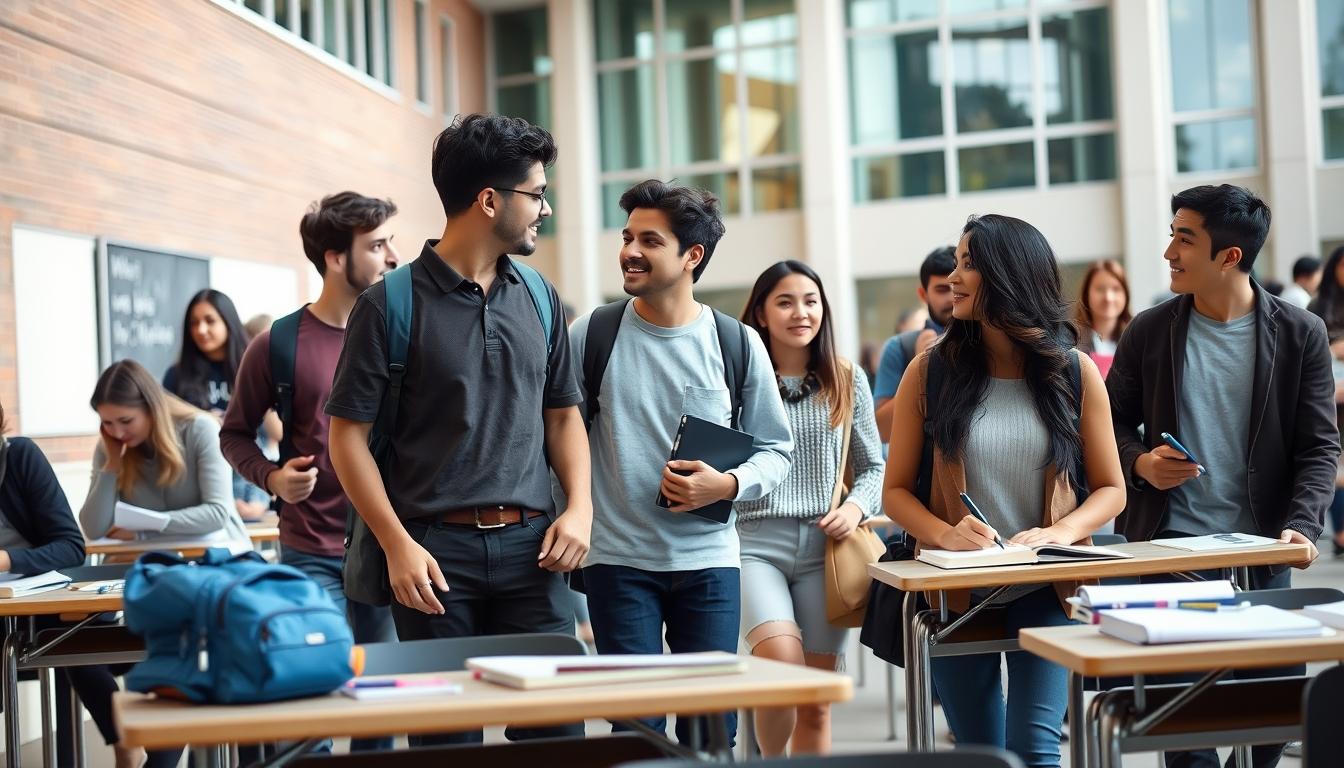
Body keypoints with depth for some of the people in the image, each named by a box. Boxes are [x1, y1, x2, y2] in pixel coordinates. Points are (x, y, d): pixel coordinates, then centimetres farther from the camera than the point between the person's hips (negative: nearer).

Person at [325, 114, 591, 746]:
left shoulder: (539, 298, 12)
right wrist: (398, 545, -11)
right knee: (447, 741, 4)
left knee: (556, 730, 1)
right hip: (436, 549, -4)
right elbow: (348, 435, -3)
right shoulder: (390, 303, -4)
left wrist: (579, 506, 2)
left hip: (530, 546, 4)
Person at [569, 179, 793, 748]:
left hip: (708, 558, 1)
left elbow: (775, 449, 7)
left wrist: (728, 485, -12)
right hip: (617, 558, -1)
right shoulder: (592, 334, 0)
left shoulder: (738, 345, 1)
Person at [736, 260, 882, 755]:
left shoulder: (847, 380, 10)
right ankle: (770, 760, 3)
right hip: (754, 542, -3)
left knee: (817, 705, 5)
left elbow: (873, 465, 14)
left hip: (825, 546, 3)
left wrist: (857, 506, -5)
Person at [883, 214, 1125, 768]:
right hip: (958, 592, 1)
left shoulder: (1074, 372, 0)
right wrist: (946, 534, -19)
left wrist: (1061, 531, -16)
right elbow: (896, 490, 1)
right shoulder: (931, 371, -2)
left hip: (1045, 591, -1)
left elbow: (1110, 488, 4)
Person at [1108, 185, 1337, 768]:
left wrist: (1302, 525, -16)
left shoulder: (1300, 335, 0)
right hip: (1170, 545, 0)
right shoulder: (1149, 333, 3)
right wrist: (1140, 462, -10)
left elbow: (1319, 446, -1)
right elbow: (1114, 421, 11)